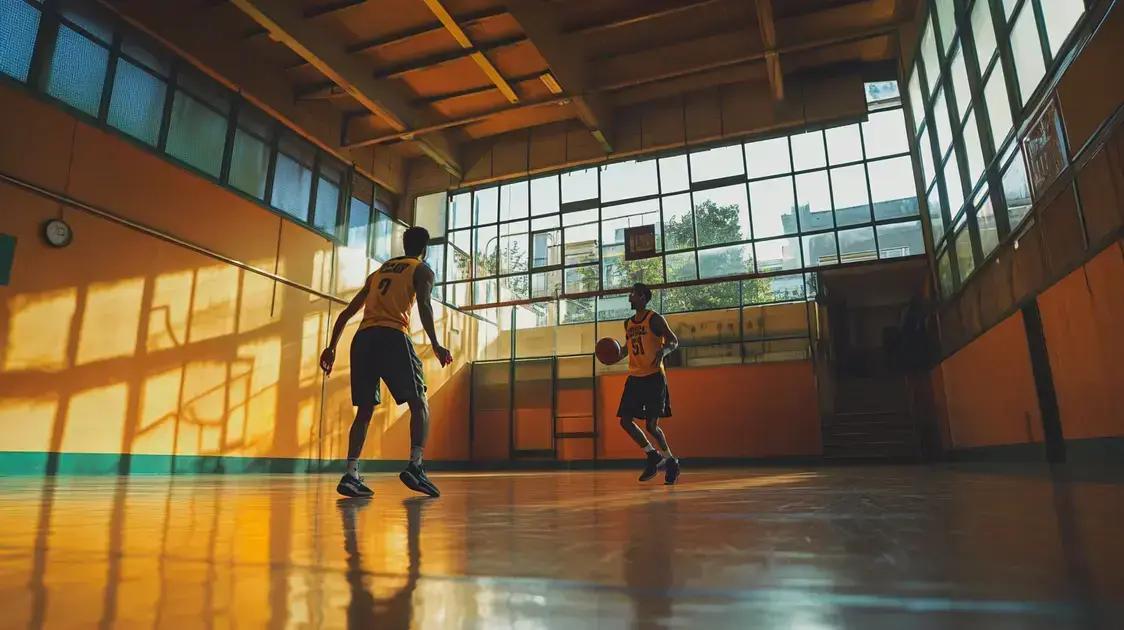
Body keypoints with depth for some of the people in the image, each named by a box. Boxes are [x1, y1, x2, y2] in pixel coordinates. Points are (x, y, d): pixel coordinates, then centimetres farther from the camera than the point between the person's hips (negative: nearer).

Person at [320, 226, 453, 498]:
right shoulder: (422, 270, 12)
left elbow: (347, 312, 25)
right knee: (419, 403, 0)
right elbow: (423, 305, -9)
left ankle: (351, 475, -1)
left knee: (365, 410, 10)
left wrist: (332, 346, 27)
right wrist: (435, 344, -17)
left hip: (363, 338, 6)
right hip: (392, 336, -5)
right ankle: (415, 466, -18)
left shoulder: (378, 272, 30)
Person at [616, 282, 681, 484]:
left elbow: (674, 341, -9)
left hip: (654, 377, -7)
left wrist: (663, 351, -29)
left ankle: (670, 460, 15)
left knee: (652, 424, -7)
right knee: (625, 421, 0)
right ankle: (653, 455, 15)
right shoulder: (628, 323, 13)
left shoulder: (655, 319, -7)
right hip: (634, 377, 7)